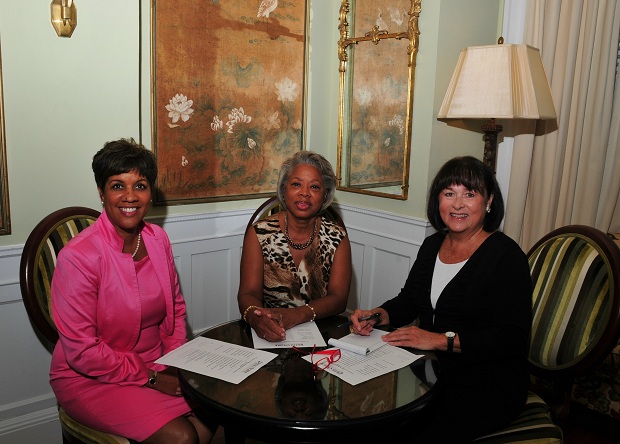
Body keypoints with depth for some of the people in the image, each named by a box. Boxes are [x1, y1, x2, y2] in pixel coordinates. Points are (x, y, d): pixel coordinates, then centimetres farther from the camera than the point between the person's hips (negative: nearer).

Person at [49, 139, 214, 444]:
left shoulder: (158, 239, -2)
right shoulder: (78, 256, -21)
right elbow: (82, 351, -18)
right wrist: (150, 378, -15)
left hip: (154, 365, 5)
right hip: (90, 379, -5)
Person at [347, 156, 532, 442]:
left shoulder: (506, 256, -13)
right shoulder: (432, 245, 8)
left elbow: (513, 339, -19)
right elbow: (408, 301, 14)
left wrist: (441, 340, -25)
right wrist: (376, 316, -7)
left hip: (488, 388, -5)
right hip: (431, 373, 6)